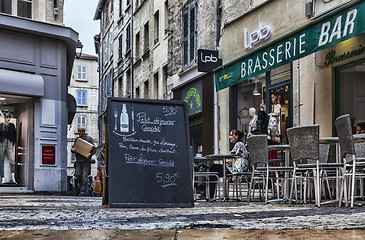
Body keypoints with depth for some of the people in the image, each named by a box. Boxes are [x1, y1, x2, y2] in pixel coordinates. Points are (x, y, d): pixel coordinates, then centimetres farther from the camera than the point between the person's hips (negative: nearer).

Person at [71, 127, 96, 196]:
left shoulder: (89, 139, 1)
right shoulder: (77, 139, 16)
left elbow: (93, 149, -4)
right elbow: (73, 147, 19)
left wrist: (90, 154, -23)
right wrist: (72, 149, -6)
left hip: (86, 160, -5)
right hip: (78, 160, 5)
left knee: (85, 175, -9)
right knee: (78, 174, -3)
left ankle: (83, 191, -7)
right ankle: (81, 187, 16)